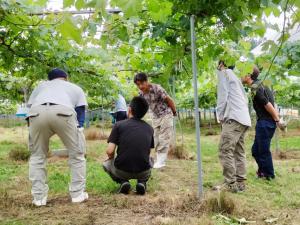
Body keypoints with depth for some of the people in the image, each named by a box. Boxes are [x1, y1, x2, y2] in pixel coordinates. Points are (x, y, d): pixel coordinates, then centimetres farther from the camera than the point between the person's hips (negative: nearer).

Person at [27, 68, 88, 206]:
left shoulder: (40, 86, 41)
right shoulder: (76, 88, 37)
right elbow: (80, 116, 27)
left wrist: (35, 141, 37)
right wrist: (77, 136, 33)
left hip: (37, 112, 2)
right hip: (63, 111, -1)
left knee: (37, 156, 21)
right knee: (76, 154, 18)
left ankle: (39, 197, 20)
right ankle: (77, 194, 21)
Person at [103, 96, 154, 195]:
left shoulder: (119, 125, -3)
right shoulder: (149, 128, 6)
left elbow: (109, 151, -8)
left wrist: (111, 158, 14)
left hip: (122, 171, -2)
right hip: (143, 172, 2)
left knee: (106, 164, 31)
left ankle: (123, 182, 6)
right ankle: (142, 182, 11)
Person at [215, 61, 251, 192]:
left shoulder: (224, 73, 3)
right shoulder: (235, 77, 28)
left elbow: (223, 95, -8)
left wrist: (220, 115, -2)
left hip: (233, 118, -9)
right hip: (244, 119, 9)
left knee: (225, 151, -11)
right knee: (239, 152, 9)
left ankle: (230, 184, -12)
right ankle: (240, 183, 8)